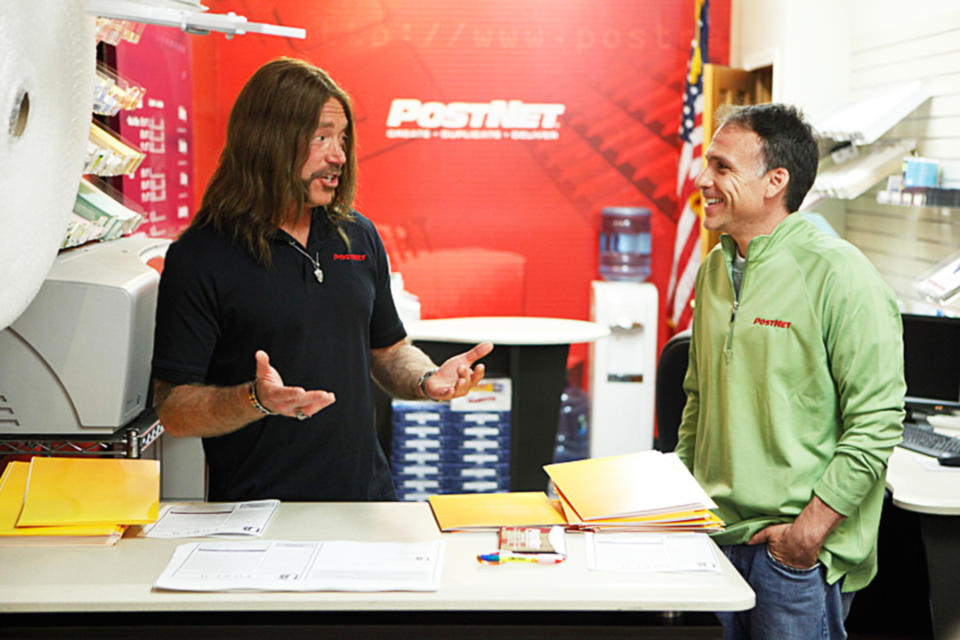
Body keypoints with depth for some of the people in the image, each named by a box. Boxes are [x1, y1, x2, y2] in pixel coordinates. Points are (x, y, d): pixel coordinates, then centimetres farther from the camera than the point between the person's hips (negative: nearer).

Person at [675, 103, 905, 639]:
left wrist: (810, 530, -17)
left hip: (798, 553, -6)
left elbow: (876, 423, -16)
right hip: (716, 535, 7)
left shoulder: (838, 274, -14)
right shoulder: (715, 269, 9)